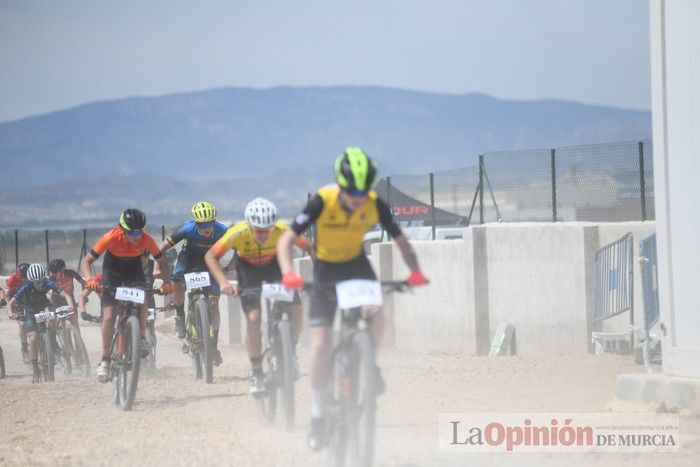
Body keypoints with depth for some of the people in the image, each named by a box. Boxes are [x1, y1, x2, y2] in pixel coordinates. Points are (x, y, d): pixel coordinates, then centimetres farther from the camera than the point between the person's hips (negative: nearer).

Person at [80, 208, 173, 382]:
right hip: (112, 274, -1)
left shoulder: (146, 240, -25)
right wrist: (89, 280, -43)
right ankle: (105, 360, -3)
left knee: (142, 301, -30)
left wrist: (166, 280, -27)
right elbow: (87, 261, -25)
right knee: (108, 316, -14)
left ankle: (142, 337, -6)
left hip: (134, 272, 1)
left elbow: (161, 261, -9)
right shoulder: (111, 238, -30)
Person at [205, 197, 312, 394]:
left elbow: (309, 249, -20)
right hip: (248, 267, -1)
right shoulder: (238, 233, -34)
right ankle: (256, 374, -3)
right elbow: (211, 256, -24)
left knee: (296, 312, -15)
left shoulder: (282, 230, -33)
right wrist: (224, 282, -37)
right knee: (253, 318, -18)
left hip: (275, 264, 1)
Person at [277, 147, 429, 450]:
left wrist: (415, 270, -31)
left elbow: (400, 241, -13)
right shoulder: (322, 203, -28)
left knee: (376, 310, -31)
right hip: (325, 269, -1)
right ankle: (317, 415, 4)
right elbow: (286, 240, -27)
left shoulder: (375, 205, -21)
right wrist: (288, 273, -44)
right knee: (319, 345, -9)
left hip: (356, 264, 1)